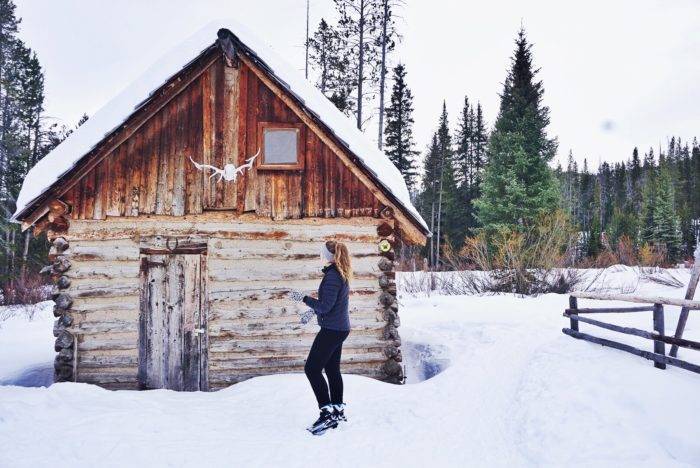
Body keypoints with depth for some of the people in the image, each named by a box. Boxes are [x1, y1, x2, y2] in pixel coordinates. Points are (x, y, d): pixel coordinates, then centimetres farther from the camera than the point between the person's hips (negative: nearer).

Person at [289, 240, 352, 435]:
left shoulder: (332, 276, -21)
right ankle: (338, 411, 25)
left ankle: (328, 413, -4)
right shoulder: (341, 274, 10)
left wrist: (303, 298, -13)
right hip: (340, 328, 10)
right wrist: (313, 311, 20)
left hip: (331, 330, -10)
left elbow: (325, 306, -22)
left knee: (312, 369, -6)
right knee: (332, 369, 16)